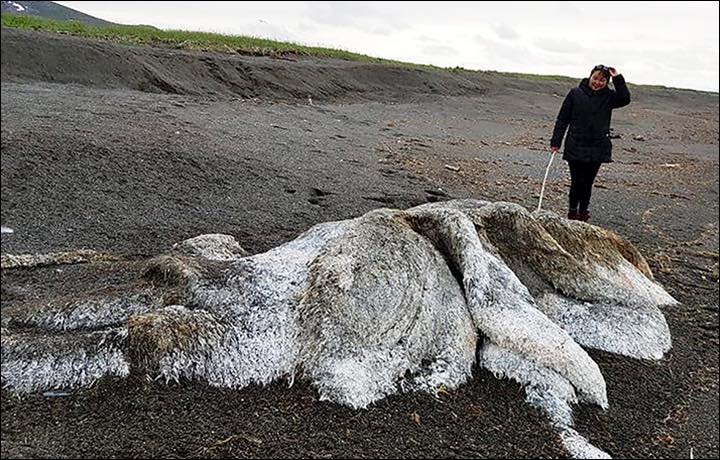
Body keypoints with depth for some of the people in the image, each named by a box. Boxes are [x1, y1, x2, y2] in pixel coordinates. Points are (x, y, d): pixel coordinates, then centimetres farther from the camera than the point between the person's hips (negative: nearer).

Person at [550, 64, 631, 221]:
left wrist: (617, 79, -13)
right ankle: (573, 210, 18)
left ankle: (583, 211, 24)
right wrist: (555, 142, -1)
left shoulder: (608, 96, 6)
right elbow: (562, 119, 2)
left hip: (598, 149, 2)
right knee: (577, 182, -2)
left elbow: (625, 99, -14)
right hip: (575, 148, -2)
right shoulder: (575, 93, 0)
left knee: (588, 183, 8)